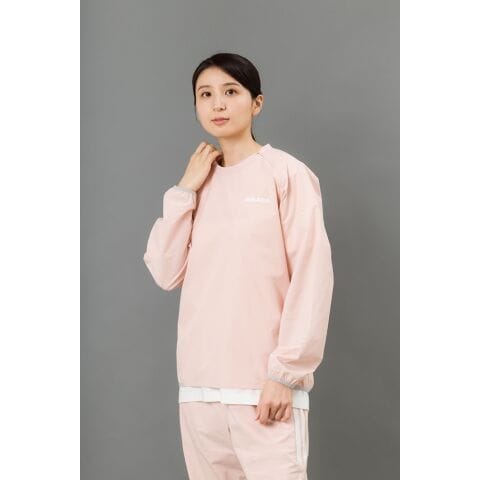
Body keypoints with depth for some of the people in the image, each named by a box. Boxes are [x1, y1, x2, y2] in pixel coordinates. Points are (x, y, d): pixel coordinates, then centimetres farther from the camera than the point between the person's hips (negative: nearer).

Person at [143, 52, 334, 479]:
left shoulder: (286, 173, -2)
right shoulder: (200, 183, 15)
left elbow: (312, 277, -8)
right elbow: (166, 273, 6)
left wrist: (286, 372, -14)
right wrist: (184, 190, 1)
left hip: (264, 386, -5)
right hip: (199, 386, 5)